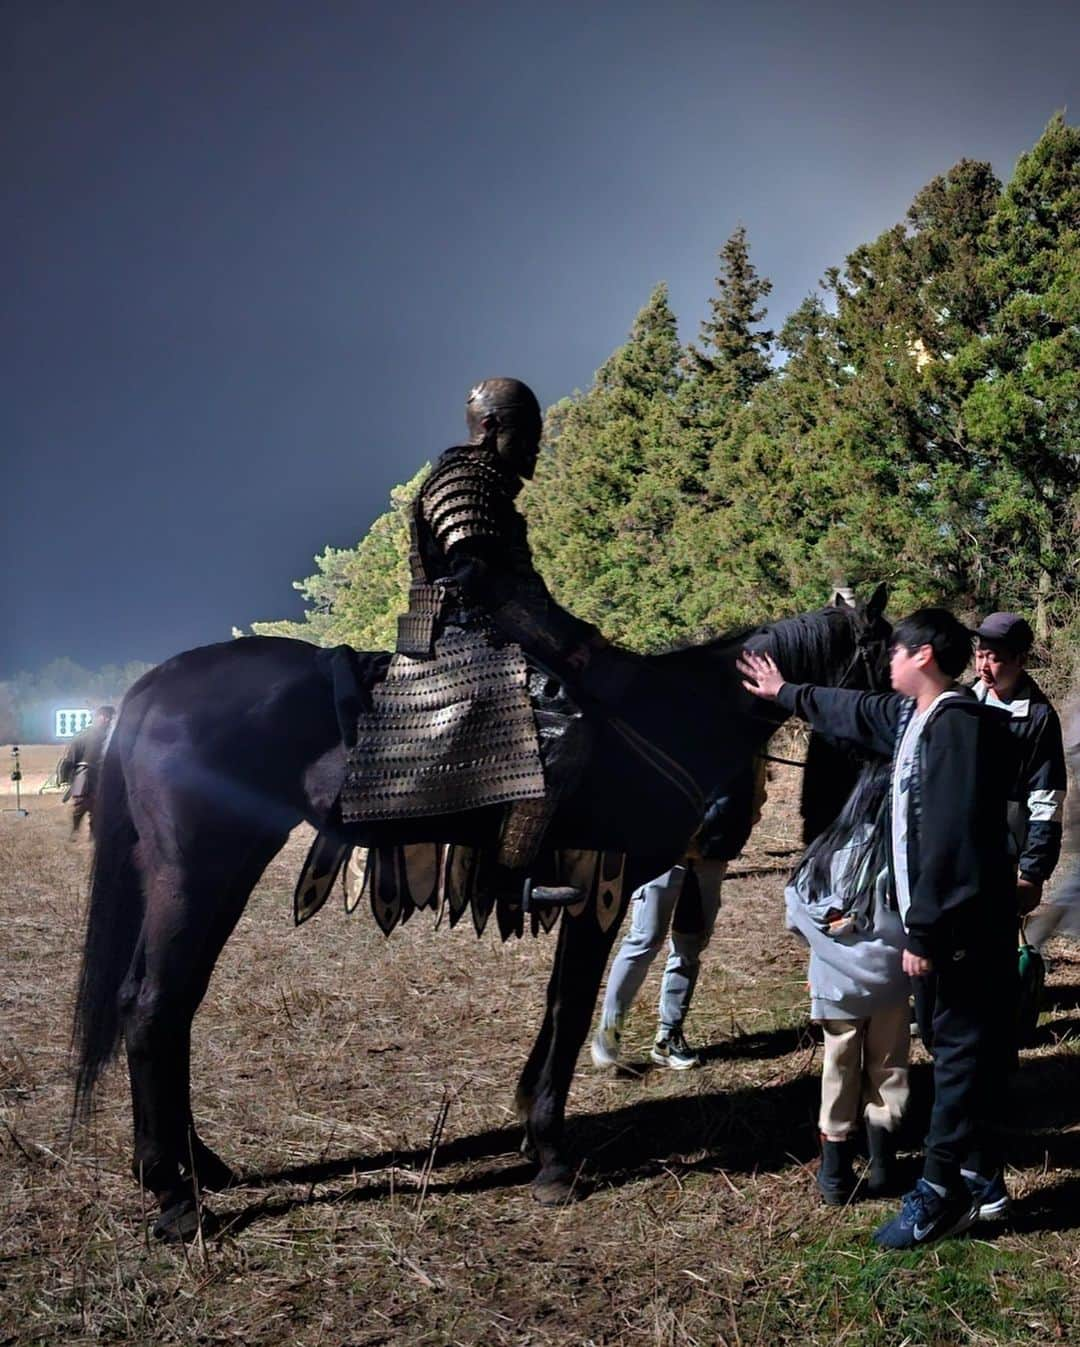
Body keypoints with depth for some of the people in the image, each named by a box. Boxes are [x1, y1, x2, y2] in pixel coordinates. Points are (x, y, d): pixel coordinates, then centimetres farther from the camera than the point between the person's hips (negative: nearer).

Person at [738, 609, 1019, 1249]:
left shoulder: (959, 724, -19)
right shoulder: (912, 717, 11)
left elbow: (948, 838, -23)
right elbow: (854, 711, 32)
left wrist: (923, 932, -22)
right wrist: (786, 692, 45)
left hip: (968, 926, -9)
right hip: (959, 924, 9)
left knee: (961, 1052, -2)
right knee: (970, 1051, 14)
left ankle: (941, 1195, 5)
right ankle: (982, 1179, 24)